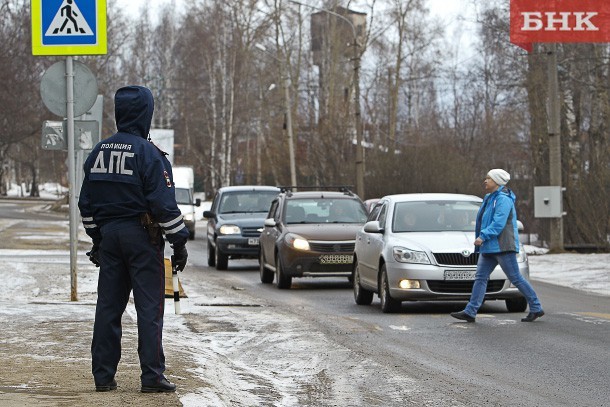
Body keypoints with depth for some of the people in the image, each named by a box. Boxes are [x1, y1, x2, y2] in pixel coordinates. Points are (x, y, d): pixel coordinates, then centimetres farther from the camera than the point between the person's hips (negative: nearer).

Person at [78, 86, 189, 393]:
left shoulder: (98, 152, 8)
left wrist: (96, 238, 23)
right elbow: (164, 204, -14)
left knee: (108, 307, 9)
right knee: (150, 308, -2)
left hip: (108, 235, 6)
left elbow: (86, 203, 14)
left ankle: (103, 376, 11)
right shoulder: (147, 154, -12)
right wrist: (179, 242, -7)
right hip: (141, 237, -6)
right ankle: (152, 376, -4)